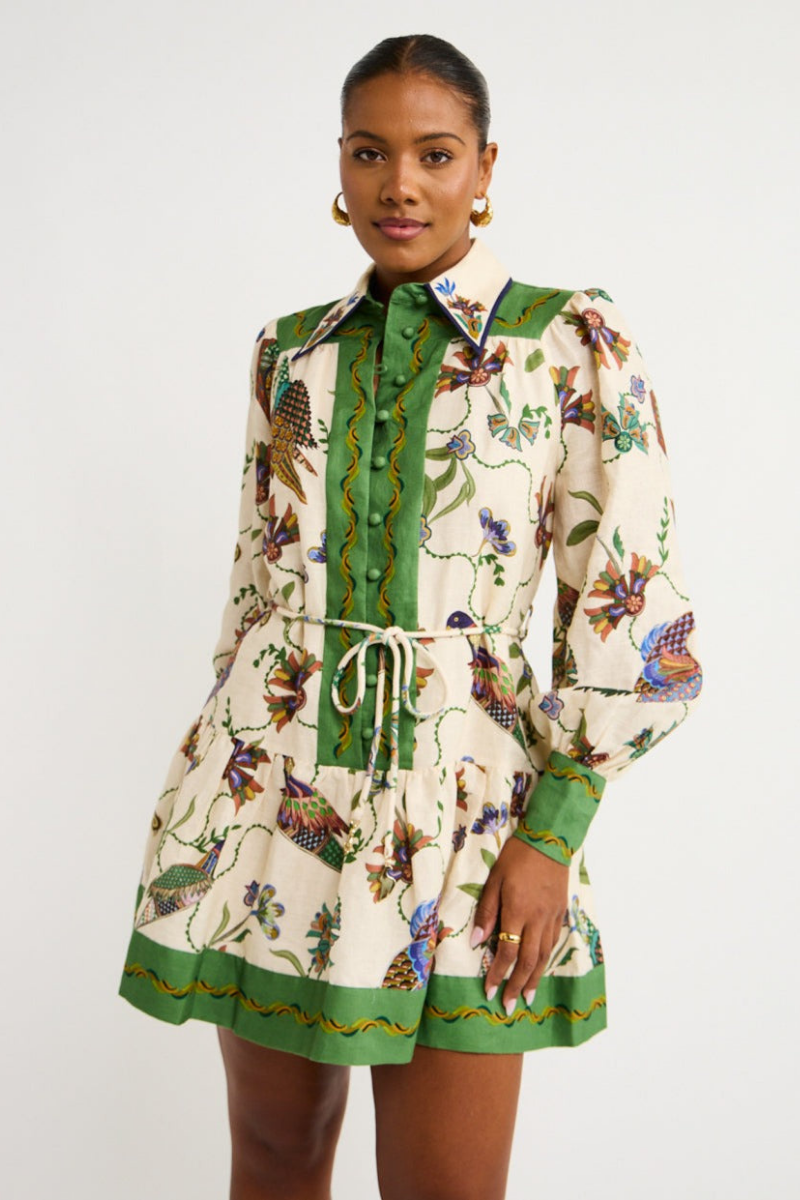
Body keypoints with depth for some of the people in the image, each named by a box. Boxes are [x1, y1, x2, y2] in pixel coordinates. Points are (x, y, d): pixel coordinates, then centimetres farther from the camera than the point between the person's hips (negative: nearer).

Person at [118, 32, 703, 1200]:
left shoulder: (573, 342, -3)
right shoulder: (292, 353, 9)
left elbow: (632, 614, -5)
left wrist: (552, 834, -11)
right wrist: (219, 790, 11)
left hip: (461, 793, -3)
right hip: (273, 789, 4)